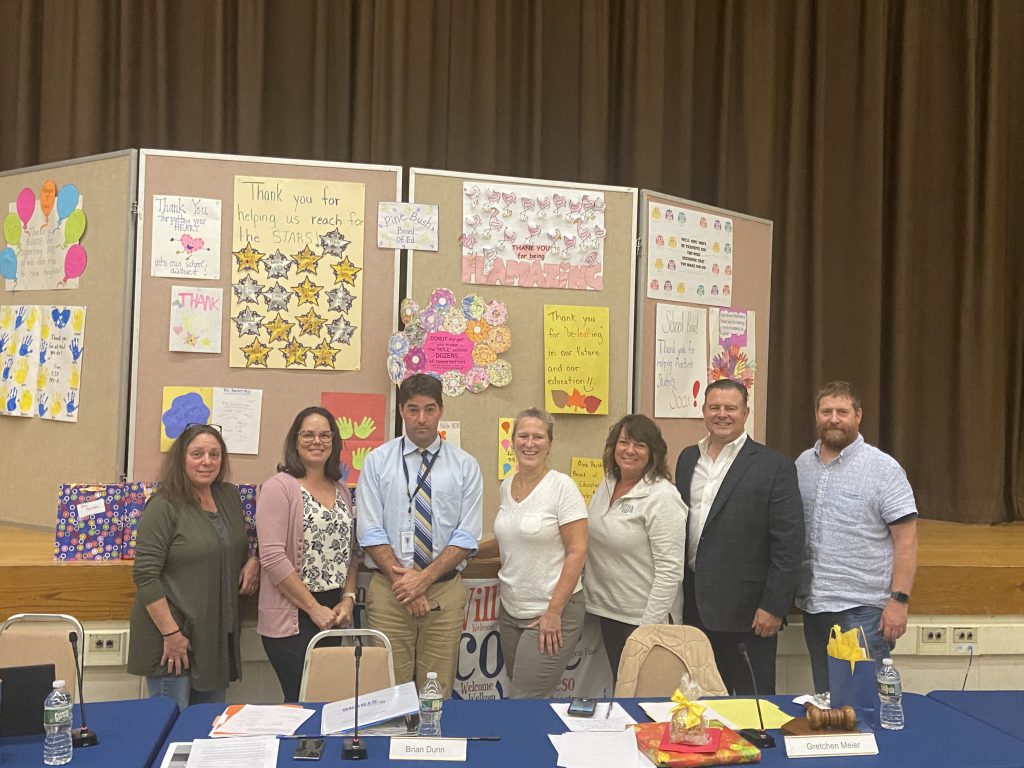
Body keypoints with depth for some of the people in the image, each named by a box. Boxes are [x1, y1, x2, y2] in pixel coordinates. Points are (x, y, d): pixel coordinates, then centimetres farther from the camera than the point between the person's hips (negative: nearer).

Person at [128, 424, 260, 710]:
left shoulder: (230, 497, 9)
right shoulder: (164, 507, -11)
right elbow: (146, 576, -15)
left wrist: (254, 560, 3)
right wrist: (171, 633, -18)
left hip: (218, 638, 7)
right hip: (173, 637, -6)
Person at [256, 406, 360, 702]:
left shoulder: (342, 491, 12)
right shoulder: (279, 487, -8)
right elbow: (272, 557, -15)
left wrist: (348, 599, 1)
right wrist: (314, 608, -13)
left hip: (334, 615, 6)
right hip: (292, 620, -6)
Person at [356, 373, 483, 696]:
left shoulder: (465, 466, 4)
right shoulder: (377, 461, 3)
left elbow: (467, 537, -2)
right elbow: (370, 533, -3)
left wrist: (424, 578, -11)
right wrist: (402, 580, -11)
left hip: (444, 591, 1)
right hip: (388, 589, 0)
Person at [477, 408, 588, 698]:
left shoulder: (562, 486, -11)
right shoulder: (507, 486, 9)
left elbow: (577, 551, -14)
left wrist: (553, 612, -15)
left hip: (551, 613, -6)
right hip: (511, 610, 7)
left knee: (524, 702, -9)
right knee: (517, 691, 11)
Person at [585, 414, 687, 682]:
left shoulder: (662, 497, -17)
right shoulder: (607, 485, 5)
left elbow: (670, 570, -19)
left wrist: (649, 626, -20)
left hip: (643, 616, -7)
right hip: (608, 610, 7)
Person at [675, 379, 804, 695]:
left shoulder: (774, 466, -6)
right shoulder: (688, 458, 11)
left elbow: (789, 543, -9)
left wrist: (773, 606, -13)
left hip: (746, 611, -5)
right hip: (694, 607, 5)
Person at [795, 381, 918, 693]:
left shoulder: (884, 468, -7)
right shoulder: (802, 464, 8)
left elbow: (906, 540, -9)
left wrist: (899, 599, -15)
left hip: (863, 609, -5)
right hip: (813, 606, 5)